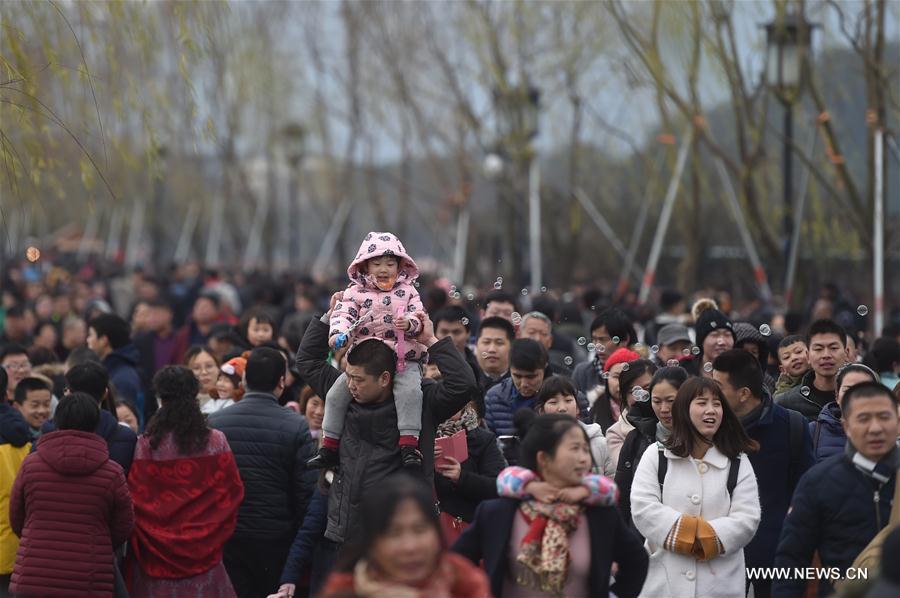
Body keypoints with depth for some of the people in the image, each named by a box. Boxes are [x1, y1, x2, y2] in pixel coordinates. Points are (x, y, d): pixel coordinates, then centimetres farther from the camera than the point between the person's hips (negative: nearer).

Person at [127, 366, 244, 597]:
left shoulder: (146, 445, -9)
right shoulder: (216, 442, -5)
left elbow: (136, 499, -7)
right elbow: (232, 493, -2)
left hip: (157, 553, -1)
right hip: (203, 552, 1)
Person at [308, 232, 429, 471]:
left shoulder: (407, 291, 9)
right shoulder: (355, 292, 7)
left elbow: (419, 317, 2)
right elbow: (343, 314, -6)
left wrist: (409, 323, -22)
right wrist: (338, 333, -27)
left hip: (404, 360, -1)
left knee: (410, 391, -29)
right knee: (336, 393, -8)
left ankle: (409, 445, -29)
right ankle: (329, 447, 4)